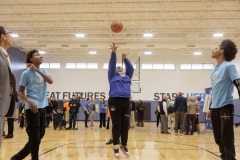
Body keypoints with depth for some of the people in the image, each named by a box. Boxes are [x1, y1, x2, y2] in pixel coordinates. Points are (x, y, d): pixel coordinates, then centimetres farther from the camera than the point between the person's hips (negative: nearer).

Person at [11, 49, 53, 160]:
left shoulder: (43, 70, 10)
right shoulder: (26, 73, -7)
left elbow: (50, 81, -8)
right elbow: (20, 92, -4)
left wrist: (37, 70, -13)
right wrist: (30, 101, -20)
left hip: (42, 107, 7)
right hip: (32, 108, -7)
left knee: (40, 135, 14)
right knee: (35, 137, -4)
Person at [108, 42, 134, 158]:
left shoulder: (127, 76, 22)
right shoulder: (112, 76, 13)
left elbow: (131, 68, 16)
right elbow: (111, 65, 6)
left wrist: (125, 59, 10)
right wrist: (113, 53, -1)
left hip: (126, 102, 4)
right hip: (114, 101, -3)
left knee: (125, 125, 5)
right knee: (116, 125, -1)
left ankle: (124, 146, 17)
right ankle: (116, 147, 7)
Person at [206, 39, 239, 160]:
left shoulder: (229, 66, -5)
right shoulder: (214, 71, 17)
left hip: (225, 107, -7)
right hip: (215, 108, 7)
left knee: (226, 139, -5)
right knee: (219, 139, 11)